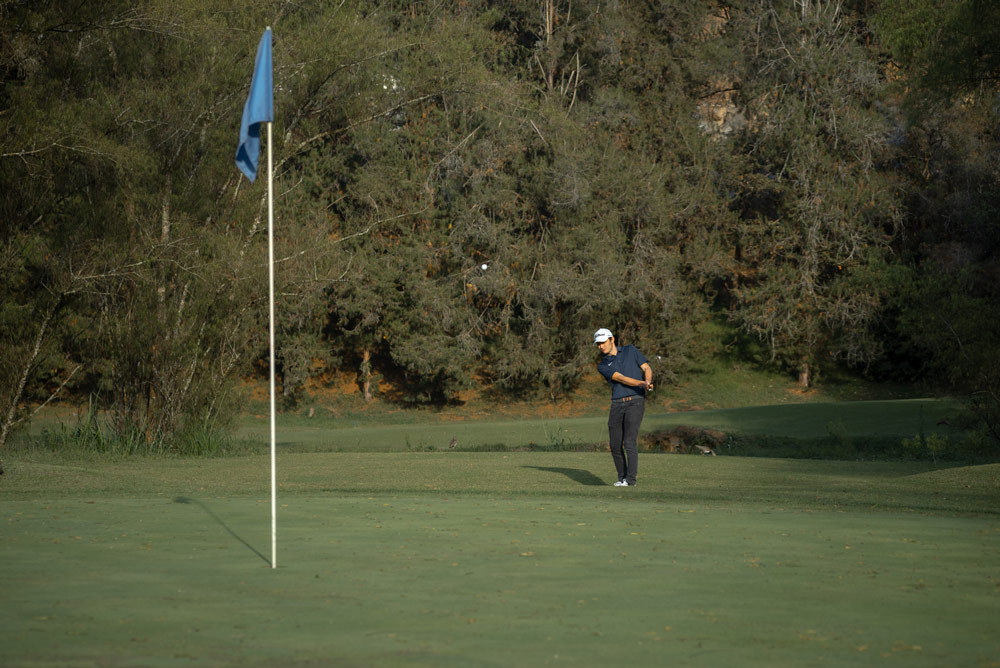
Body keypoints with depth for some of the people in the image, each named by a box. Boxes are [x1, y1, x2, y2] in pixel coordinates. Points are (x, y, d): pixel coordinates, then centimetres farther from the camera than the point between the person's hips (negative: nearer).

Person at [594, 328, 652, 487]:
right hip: (617, 405, 3)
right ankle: (622, 477, 15)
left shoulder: (630, 351, 9)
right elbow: (621, 378, -10)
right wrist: (642, 383, -25)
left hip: (635, 402, -3)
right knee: (616, 445, 1)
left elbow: (647, 368, 6)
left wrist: (648, 381, -18)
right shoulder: (602, 366, 6)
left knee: (630, 442, -14)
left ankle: (631, 479, -14)